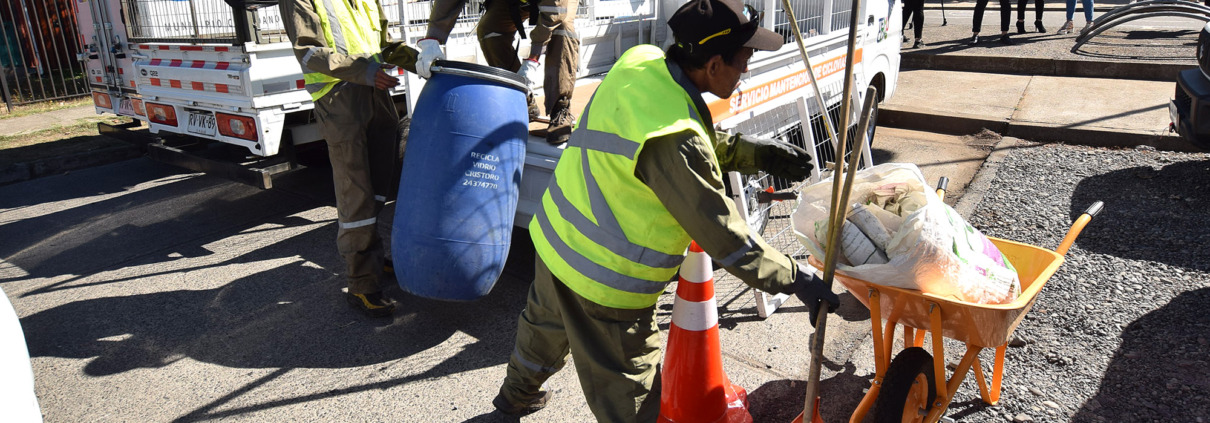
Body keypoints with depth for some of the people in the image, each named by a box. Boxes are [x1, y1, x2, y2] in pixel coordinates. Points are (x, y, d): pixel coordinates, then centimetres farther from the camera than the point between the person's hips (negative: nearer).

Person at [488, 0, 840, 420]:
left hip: (554, 236, 9)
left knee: (545, 325, 35)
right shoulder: (674, 140, -32)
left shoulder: (638, 62, -7)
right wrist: (796, 278, -14)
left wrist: (755, 152, 4)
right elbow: (724, 235, -25)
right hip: (604, 284, -9)